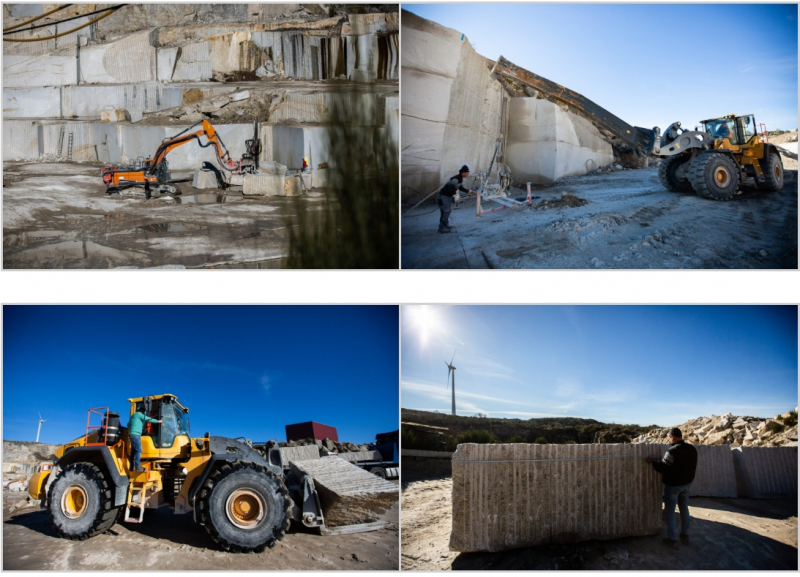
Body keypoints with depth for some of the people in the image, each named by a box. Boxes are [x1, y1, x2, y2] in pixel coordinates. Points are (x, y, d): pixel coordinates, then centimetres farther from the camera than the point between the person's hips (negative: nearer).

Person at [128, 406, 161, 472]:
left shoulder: (133, 416, 25)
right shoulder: (138, 414, -3)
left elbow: (129, 425, 40)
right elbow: (148, 419, -3)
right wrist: (157, 421, 9)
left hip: (132, 435, 10)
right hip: (135, 434, -10)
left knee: (133, 451, 7)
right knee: (139, 450, -15)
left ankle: (132, 466, 4)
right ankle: (138, 467, -23)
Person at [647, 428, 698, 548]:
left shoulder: (672, 451, -26)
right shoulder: (692, 449, -2)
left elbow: (663, 467, -20)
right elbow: (693, 467, 9)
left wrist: (653, 461, -4)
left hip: (673, 485, -7)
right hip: (687, 484, 7)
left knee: (670, 511, 6)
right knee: (684, 509, 21)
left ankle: (672, 539, 11)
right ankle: (685, 536, 30)